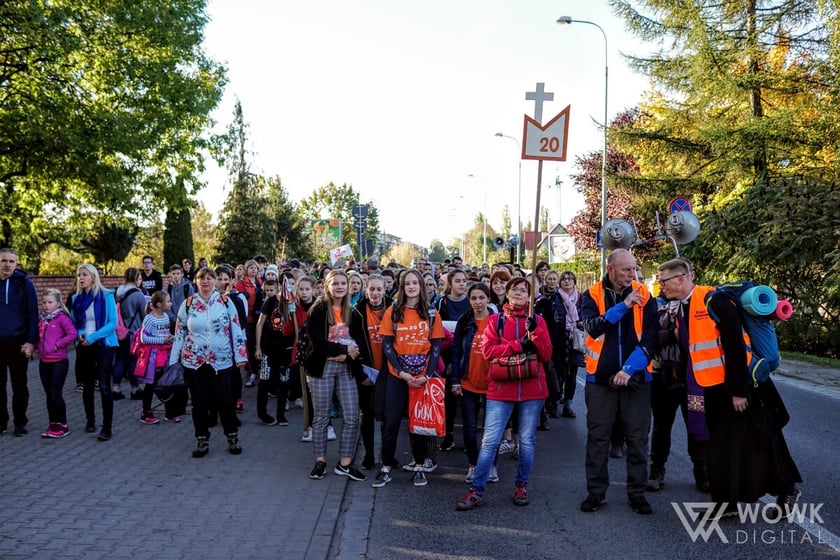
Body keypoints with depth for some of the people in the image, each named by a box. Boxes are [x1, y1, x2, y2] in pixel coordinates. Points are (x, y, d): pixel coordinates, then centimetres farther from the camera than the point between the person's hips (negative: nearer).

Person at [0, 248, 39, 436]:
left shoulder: (24, 283, -4)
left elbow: (32, 313, -5)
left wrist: (31, 341, -11)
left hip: (18, 343, -3)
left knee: (19, 385, 6)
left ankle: (20, 422, 16)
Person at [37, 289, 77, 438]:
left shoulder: (62, 317, -10)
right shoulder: (42, 319, 11)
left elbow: (72, 334, -19)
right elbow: (39, 337, 22)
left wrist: (57, 344, -16)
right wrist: (38, 347, 5)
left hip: (59, 362, -7)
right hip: (44, 362, 7)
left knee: (56, 395, -5)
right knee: (49, 395, 12)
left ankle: (63, 425, 7)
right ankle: (53, 424, 21)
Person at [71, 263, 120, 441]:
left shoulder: (106, 296, -7)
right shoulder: (76, 298, 6)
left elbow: (113, 322, -10)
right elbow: (74, 323, 15)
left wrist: (93, 337, -19)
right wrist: (79, 334, -7)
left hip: (104, 345, -5)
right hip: (84, 346, 5)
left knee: (104, 386, -10)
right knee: (87, 386, 12)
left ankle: (107, 428, -7)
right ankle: (90, 420, 29)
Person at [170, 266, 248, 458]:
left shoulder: (225, 301, -1)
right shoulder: (188, 304, 3)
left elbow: (236, 330, 0)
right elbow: (179, 333, 7)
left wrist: (240, 355, -5)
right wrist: (173, 361, 5)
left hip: (221, 361, -1)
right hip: (194, 362, 2)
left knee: (224, 400, 2)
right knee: (199, 402, 8)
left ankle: (232, 437, 21)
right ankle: (202, 440, 22)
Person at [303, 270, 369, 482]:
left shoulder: (353, 314, 10)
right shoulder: (317, 311, -4)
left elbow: (360, 343, 6)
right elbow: (317, 343, -14)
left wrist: (349, 354, -15)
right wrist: (345, 349, -16)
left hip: (346, 368, 4)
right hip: (322, 367, -4)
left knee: (352, 417, 0)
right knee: (321, 417, 6)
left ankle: (345, 464, 11)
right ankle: (320, 461, 19)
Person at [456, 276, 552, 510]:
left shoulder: (537, 321, 9)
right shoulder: (496, 320, 7)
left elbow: (546, 355, 1)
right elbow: (488, 351, -6)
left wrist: (535, 331, -12)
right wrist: (519, 345, -14)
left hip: (532, 389, 1)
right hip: (501, 388, -1)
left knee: (527, 440, 7)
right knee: (490, 440, -4)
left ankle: (521, 486, 24)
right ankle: (476, 490, 3)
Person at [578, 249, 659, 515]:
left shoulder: (644, 295, 0)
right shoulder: (592, 295, 0)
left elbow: (650, 338, -4)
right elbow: (593, 327, -17)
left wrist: (630, 368, -14)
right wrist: (623, 306, -22)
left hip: (636, 377, 1)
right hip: (600, 377, 0)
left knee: (637, 438, 7)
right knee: (597, 436, 6)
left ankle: (637, 492, 21)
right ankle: (596, 491, 18)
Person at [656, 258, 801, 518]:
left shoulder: (713, 300, -18)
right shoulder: (681, 311, 8)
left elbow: (735, 346, -21)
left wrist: (739, 390, -21)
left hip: (741, 387, -8)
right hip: (711, 392, 8)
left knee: (757, 444, 5)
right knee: (719, 448, 13)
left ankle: (786, 490, 26)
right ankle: (726, 500, 25)